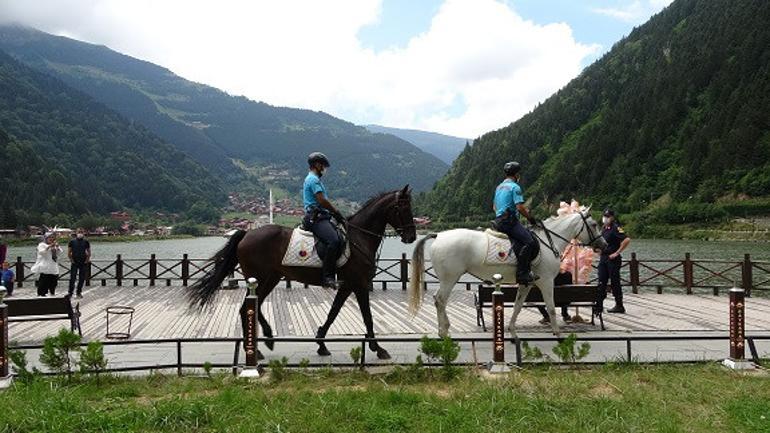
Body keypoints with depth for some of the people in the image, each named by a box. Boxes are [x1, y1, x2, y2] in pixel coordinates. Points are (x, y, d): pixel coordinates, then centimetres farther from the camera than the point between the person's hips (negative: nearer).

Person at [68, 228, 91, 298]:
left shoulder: (86, 242, 5)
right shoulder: (72, 242, 1)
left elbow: (89, 252, 11)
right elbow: (69, 253, 4)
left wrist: (87, 260, 2)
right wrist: (71, 260, -3)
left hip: (83, 263, 2)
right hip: (74, 263, -2)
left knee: (82, 279, 5)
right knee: (72, 278, -6)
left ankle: (79, 293, 16)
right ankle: (70, 293, -1)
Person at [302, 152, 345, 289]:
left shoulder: (314, 179, 26)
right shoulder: (313, 179, -7)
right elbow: (322, 200, -16)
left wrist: (335, 213, 14)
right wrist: (337, 212, -6)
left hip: (321, 217, 11)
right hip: (316, 217, -11)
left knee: (342, 240, 4)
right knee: (333, 241, -29)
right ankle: (327, 277, -29)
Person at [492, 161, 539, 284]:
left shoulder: (499, 187, 22)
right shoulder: (515, 187, -7)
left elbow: (494, 207, 29)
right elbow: (520, 207, -15)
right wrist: (530, 218, -2)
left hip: (498, 221, 10)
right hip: (510, 220, -10)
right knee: (530, 242, -19)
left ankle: (525, 270, 4)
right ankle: (522, 273, -25)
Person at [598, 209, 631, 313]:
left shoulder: (615, 227, -13)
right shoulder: (603, 228, 12)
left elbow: (627, 240, -25)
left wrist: (617, 253, -21)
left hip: (612, 259, -8)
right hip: (603, 258, 8)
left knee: (615, 283, 0)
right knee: (601, 282, 7)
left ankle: (619, 306, 9)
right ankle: (599, 305, 10)